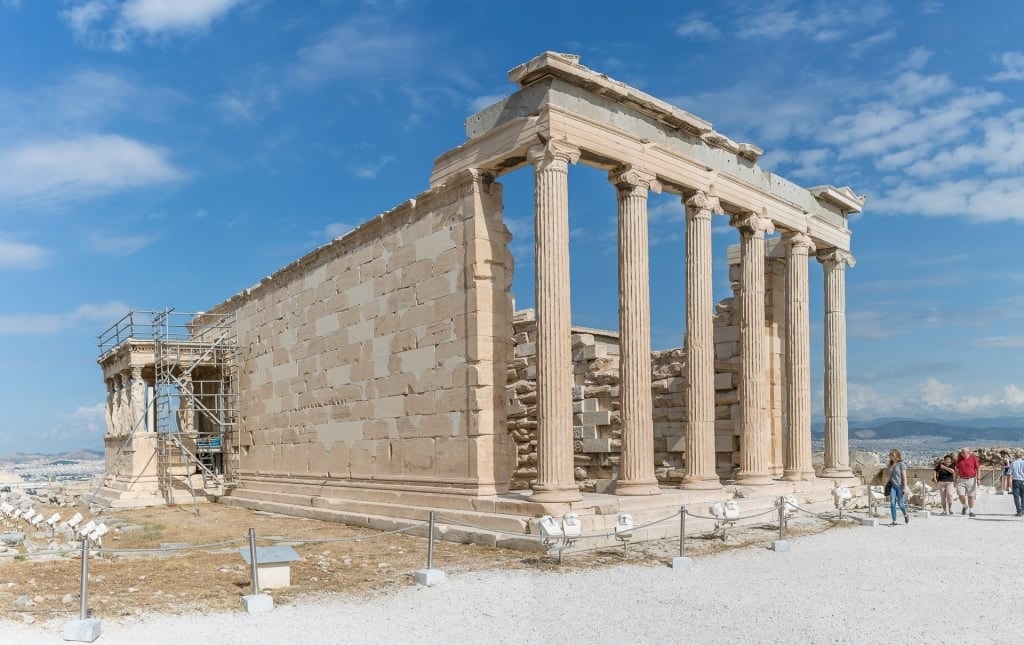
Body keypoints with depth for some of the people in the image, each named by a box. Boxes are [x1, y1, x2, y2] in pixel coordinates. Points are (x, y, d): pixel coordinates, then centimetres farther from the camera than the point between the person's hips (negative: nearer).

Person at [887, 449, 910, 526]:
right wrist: (888, 485, 13)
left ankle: (905, 516, 30)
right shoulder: (891, 465, 10)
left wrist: (905, 487, -12)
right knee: (892, 503, -5)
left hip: (900, 486, -5)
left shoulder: (901, 464, -7)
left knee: (900, 504, 0)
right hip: (892, 486, 5)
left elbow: (904, 476, -8)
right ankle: (894, 521, -1)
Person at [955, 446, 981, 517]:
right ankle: (964, 506, 17)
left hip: (971, 479, -2)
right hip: (961, 480, 2)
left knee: (970, 496, 2)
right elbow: (957, 470, 11)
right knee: (961, 495, -9)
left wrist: (978, 479, -11)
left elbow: (978, 469, -3)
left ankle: (971, 511, 14)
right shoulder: (959, 458, 4)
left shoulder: (973, 458, -5)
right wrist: (956, 479, 11)